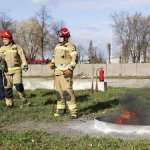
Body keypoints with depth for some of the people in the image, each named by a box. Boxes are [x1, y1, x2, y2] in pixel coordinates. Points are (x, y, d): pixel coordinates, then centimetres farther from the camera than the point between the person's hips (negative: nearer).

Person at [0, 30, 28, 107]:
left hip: (16, 70, -3)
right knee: (7, 87, 3)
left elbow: (22, 56, -4)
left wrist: (24, 65, -17)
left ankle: (23, 97, 9)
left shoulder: (16, 47, 2)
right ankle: (9, 103, 14)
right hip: (7, 71, 3)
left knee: (18, 84, -16)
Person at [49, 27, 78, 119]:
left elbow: (75, 59, -13)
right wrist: (52, 63, 7)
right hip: (57, 72, 8)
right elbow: (54, 57, 27)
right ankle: (61, 109, 20)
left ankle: (74, 111, -13)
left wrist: (70, 69, -23)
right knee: (59, 91, 10)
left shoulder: (70, 46, -7)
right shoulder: (57, 46, 17)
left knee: (67, 90, -15)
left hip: (66, 72, -8)